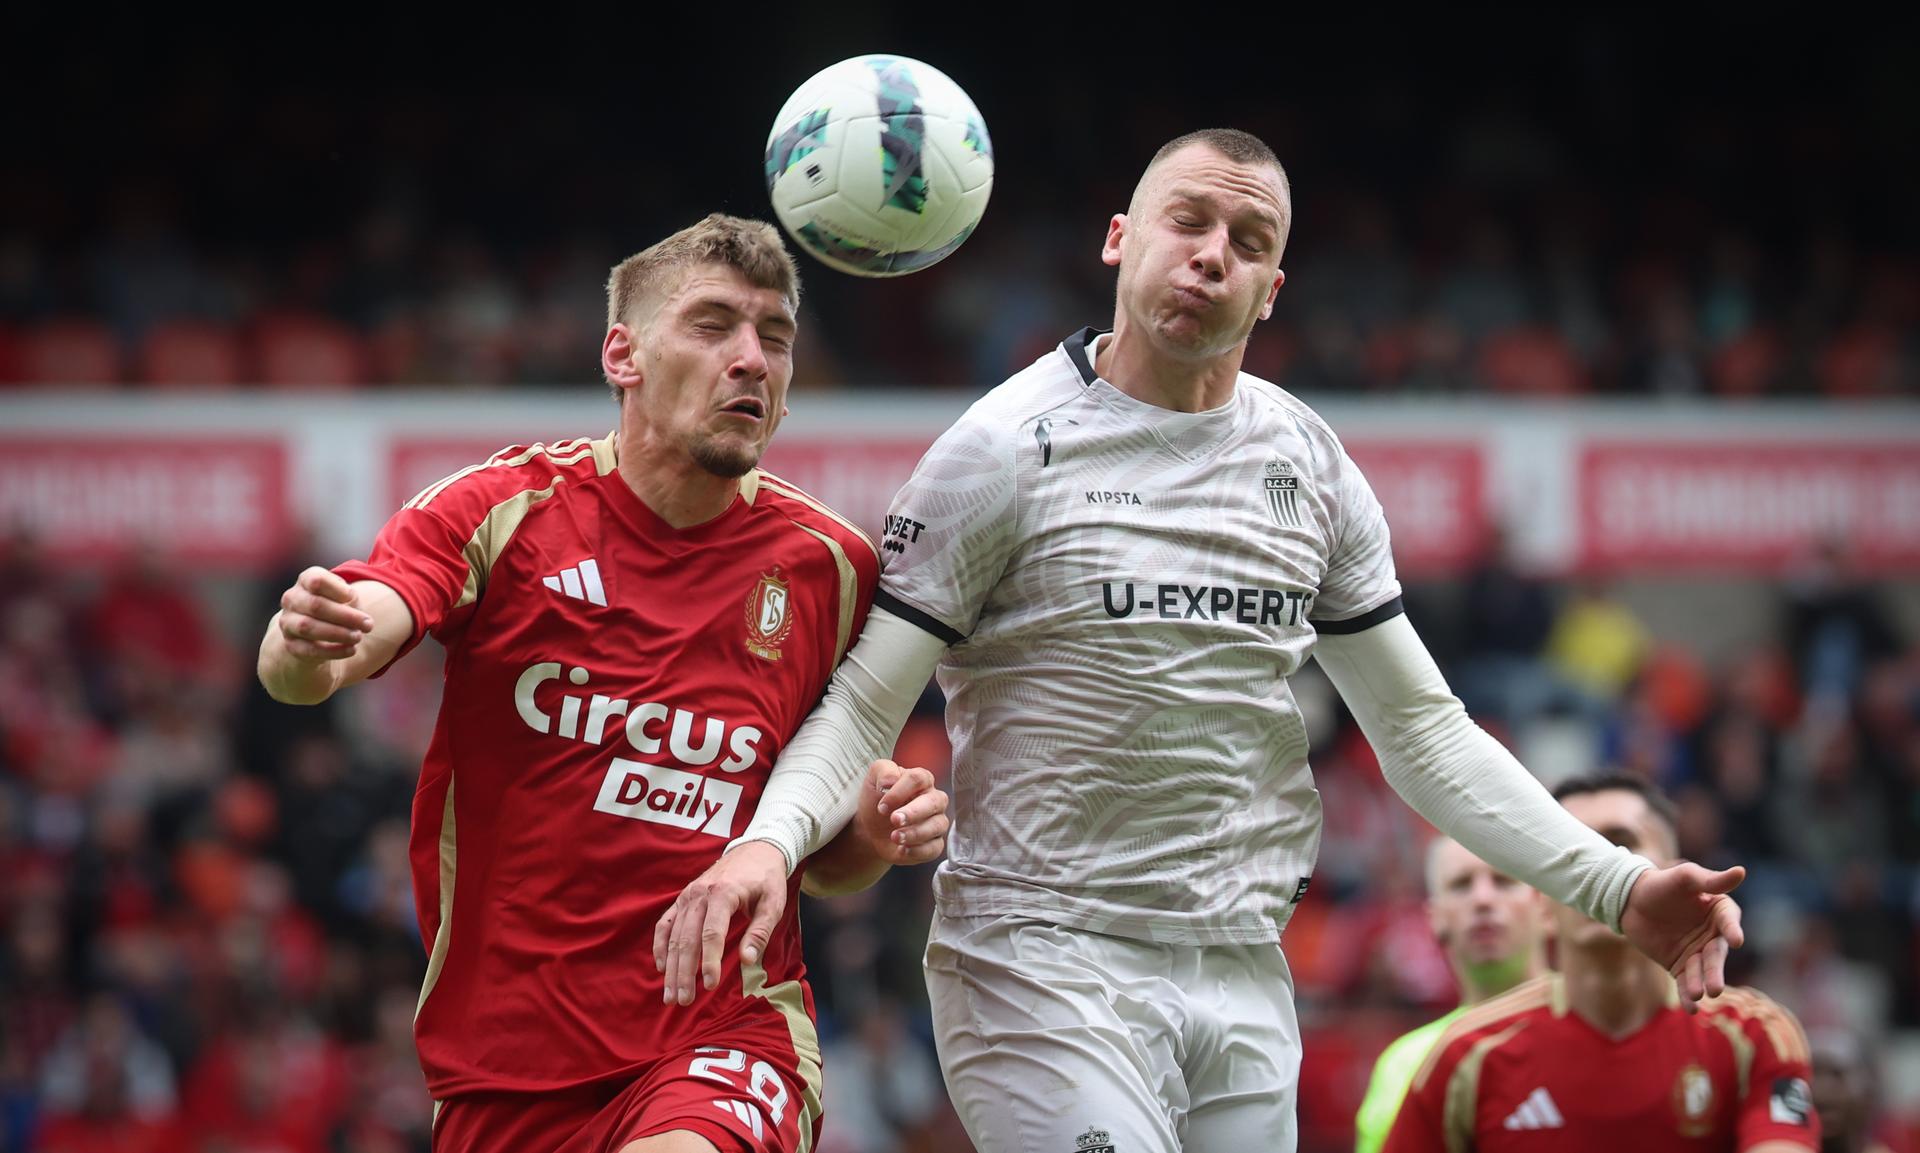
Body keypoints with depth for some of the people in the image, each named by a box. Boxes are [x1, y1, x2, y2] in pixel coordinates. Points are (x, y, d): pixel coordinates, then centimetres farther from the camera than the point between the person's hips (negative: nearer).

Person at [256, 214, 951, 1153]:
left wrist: (876, 838, -9)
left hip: (724, 1040, -1)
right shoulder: (502, 509, -2)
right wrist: (307, 641, -39)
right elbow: (292, 675, -16)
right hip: (502, 1064, 1)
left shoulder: (830, 566, 3)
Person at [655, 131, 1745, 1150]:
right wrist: (768, 840, -28)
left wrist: (1616, 886, 5)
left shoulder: (1312, 463, 11)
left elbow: (1420, 725, 15)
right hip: (1044, 961, -5)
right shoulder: (1011, 447, -4)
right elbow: (863, 703, -7)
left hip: (1245, 977, 6)